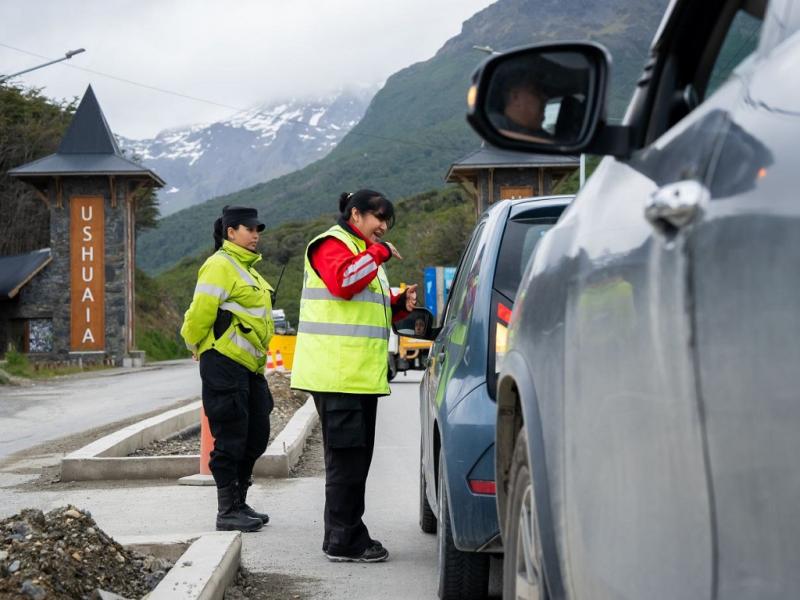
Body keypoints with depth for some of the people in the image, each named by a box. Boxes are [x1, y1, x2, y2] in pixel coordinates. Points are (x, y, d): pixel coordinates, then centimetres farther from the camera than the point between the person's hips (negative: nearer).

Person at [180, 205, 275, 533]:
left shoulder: (245, 267, 20)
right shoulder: (220, 266, -11)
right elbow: (201, 311, -16)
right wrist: (198, 346, -2)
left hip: (249, 365, 10)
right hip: (225, 364, -10)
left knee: (256, 436, 13)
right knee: (231, 438, -5)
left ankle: (239, 504, 23)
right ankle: (227, 512, 2)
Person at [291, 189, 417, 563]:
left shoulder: (365, 254, 27)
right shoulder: (331, 245, -5)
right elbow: (342, 282, -26)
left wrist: (401, 304, 14)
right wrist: (379, 252, -17)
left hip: (360, 375, 10)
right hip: (337, 375, -10)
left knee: (355, 458, 12)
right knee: (346, 458, -9)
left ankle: (346, 538, 19)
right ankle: (344, 542, -6)